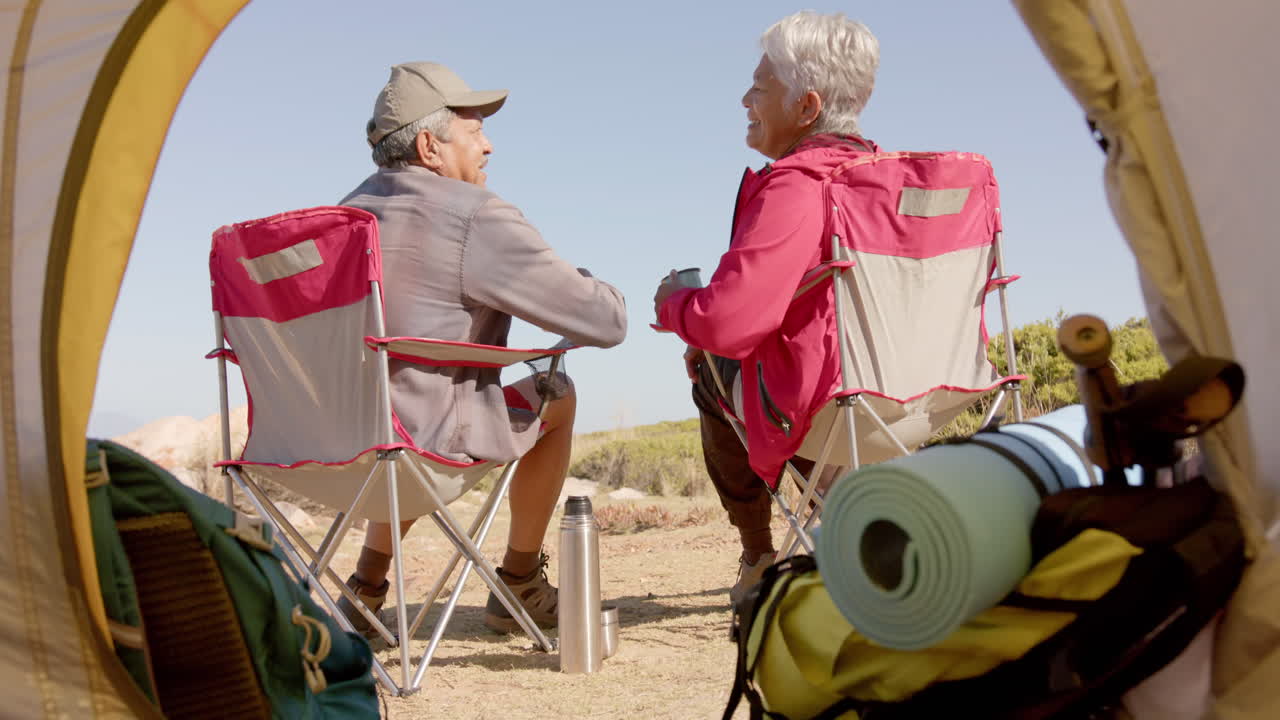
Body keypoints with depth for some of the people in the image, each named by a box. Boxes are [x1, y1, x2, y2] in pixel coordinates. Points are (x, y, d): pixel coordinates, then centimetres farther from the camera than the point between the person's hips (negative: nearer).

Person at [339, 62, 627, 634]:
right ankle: (518, 587, 25)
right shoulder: (478, 217, -12)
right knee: (555, 396, 16)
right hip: (423, 439, -7)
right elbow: (605, 322, -11)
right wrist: (592, 290, 14)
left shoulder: (351, 209, 12)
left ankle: (366, 585, 31)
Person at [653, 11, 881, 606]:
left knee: (710, 372, 22)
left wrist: (670, 301, -7)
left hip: (820, 401, -7)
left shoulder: (794, 188, -23)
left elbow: (724, 322, -30)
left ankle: (758, 554, 33)